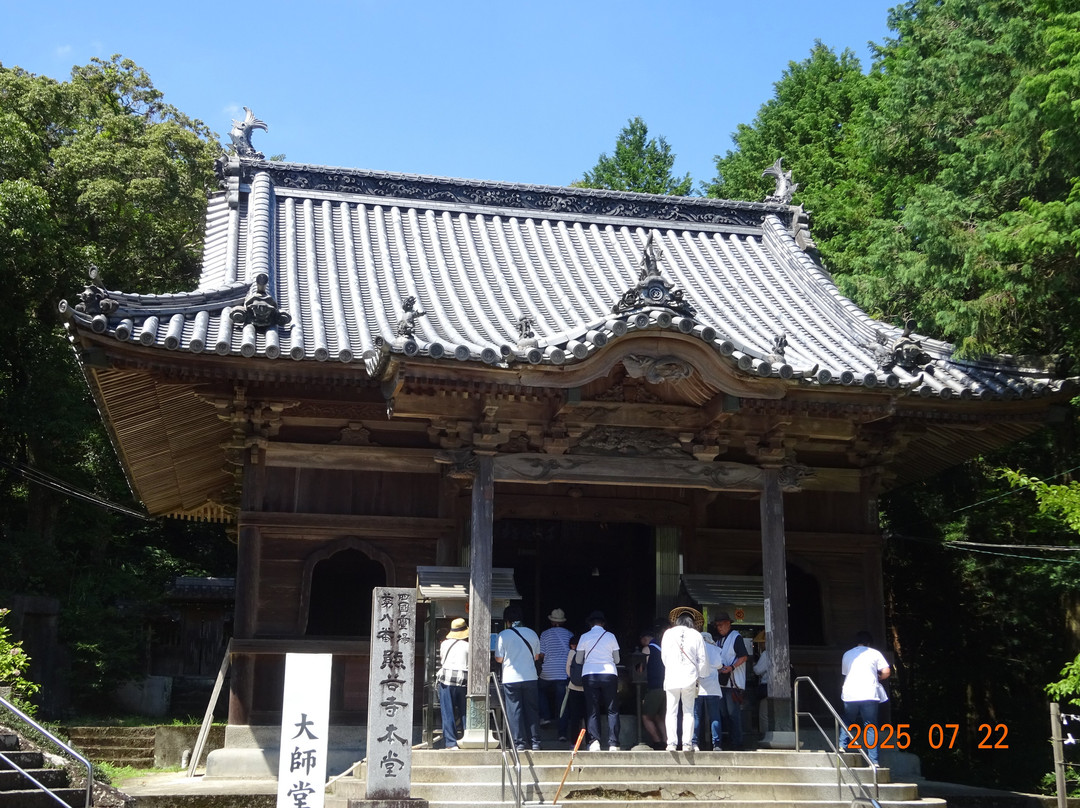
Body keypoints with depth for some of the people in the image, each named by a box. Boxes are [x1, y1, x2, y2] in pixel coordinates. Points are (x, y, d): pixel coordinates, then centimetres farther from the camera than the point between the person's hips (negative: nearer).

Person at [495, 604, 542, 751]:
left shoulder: (503, 635, -6)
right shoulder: (531, 633, 5)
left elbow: (499, 659, -1)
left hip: (511, 679, -3)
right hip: (530, 677, 3)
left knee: (514, 711, 3)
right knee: (532, 710, 9)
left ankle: (519, 742, 2)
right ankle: (535, 742, 10)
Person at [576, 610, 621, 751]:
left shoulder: (584, 637, 6)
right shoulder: (610, 636, 6)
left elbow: (579, 660, 12)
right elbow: (617, 659, 12)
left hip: (589, 675, 0)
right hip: (609, 674, 0)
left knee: (592, 710, 4)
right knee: (612, 710, 4)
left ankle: (594, 741, -9)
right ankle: (613, 744, -2)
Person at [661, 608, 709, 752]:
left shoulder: (668, 633, 4)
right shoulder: (696, 635, 2)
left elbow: (664, 656, 10)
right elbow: (703, 659, 3)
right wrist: (699, 674, 16)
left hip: (672, 677, 0)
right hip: (690, 678, 0)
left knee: (671, 712, 3)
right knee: (688, 712, 7)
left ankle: (672, 743, -4)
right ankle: (687, 743, 2)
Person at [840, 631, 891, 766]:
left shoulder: (847, 654, 17)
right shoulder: (875, 653, 8)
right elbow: (886, 671, -1)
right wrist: (878, 679, 19)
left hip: (850, 694, 2)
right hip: (869, 694, -2)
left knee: (847, 721, 23)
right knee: (870, 727, 2)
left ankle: (842, 745, 4)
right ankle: (873, 760, -1)